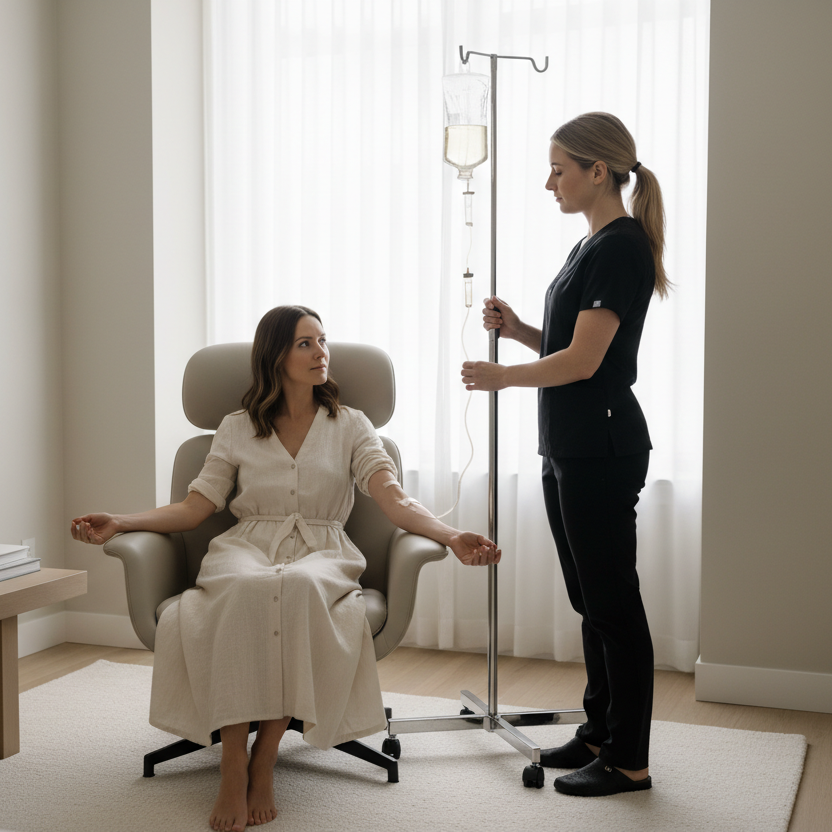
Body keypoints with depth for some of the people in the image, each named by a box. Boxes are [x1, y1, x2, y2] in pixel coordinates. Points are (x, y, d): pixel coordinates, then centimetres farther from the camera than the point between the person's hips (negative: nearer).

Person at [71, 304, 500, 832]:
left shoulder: (350, 426, 13)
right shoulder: (238, 429, 15)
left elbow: (395, 499, -1)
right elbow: (196, 506, 9)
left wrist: (451, 536, -20)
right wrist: (119, 523, -7)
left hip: (322, 552, 0)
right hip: (248, 547, 0)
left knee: (302, 587, -39)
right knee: (243, 589, -38)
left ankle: (265, 758, -28)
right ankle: (233, 764, -34)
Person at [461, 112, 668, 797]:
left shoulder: (621, 246, -15)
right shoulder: (594, 245, 15)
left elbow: (583, 360, -20)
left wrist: (503, 375, -8)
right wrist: (516, 328, 5)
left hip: (601, 450, -10)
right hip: (570, 449, 10)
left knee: (614, 604, -1)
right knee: (591, 600, 16)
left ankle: (629, 761, 9)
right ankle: (600, 733, 28)